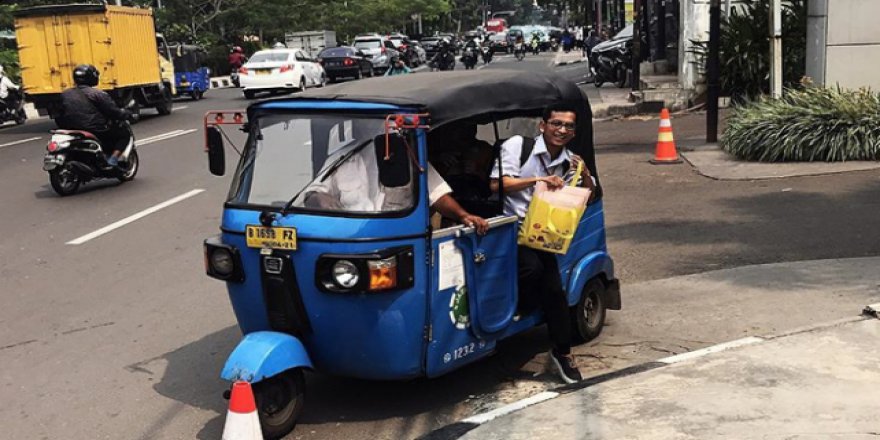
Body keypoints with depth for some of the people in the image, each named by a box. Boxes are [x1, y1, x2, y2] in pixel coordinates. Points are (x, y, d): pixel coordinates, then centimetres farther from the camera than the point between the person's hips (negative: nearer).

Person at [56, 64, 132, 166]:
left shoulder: (64, 95, 6)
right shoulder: (97, 94, -12)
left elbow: (59, 117, 11)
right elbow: (114, 112, -11)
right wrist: (127, 114, 7)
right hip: (98, 134, -6)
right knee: (124, 134, 14)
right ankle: (112, 160, -4)